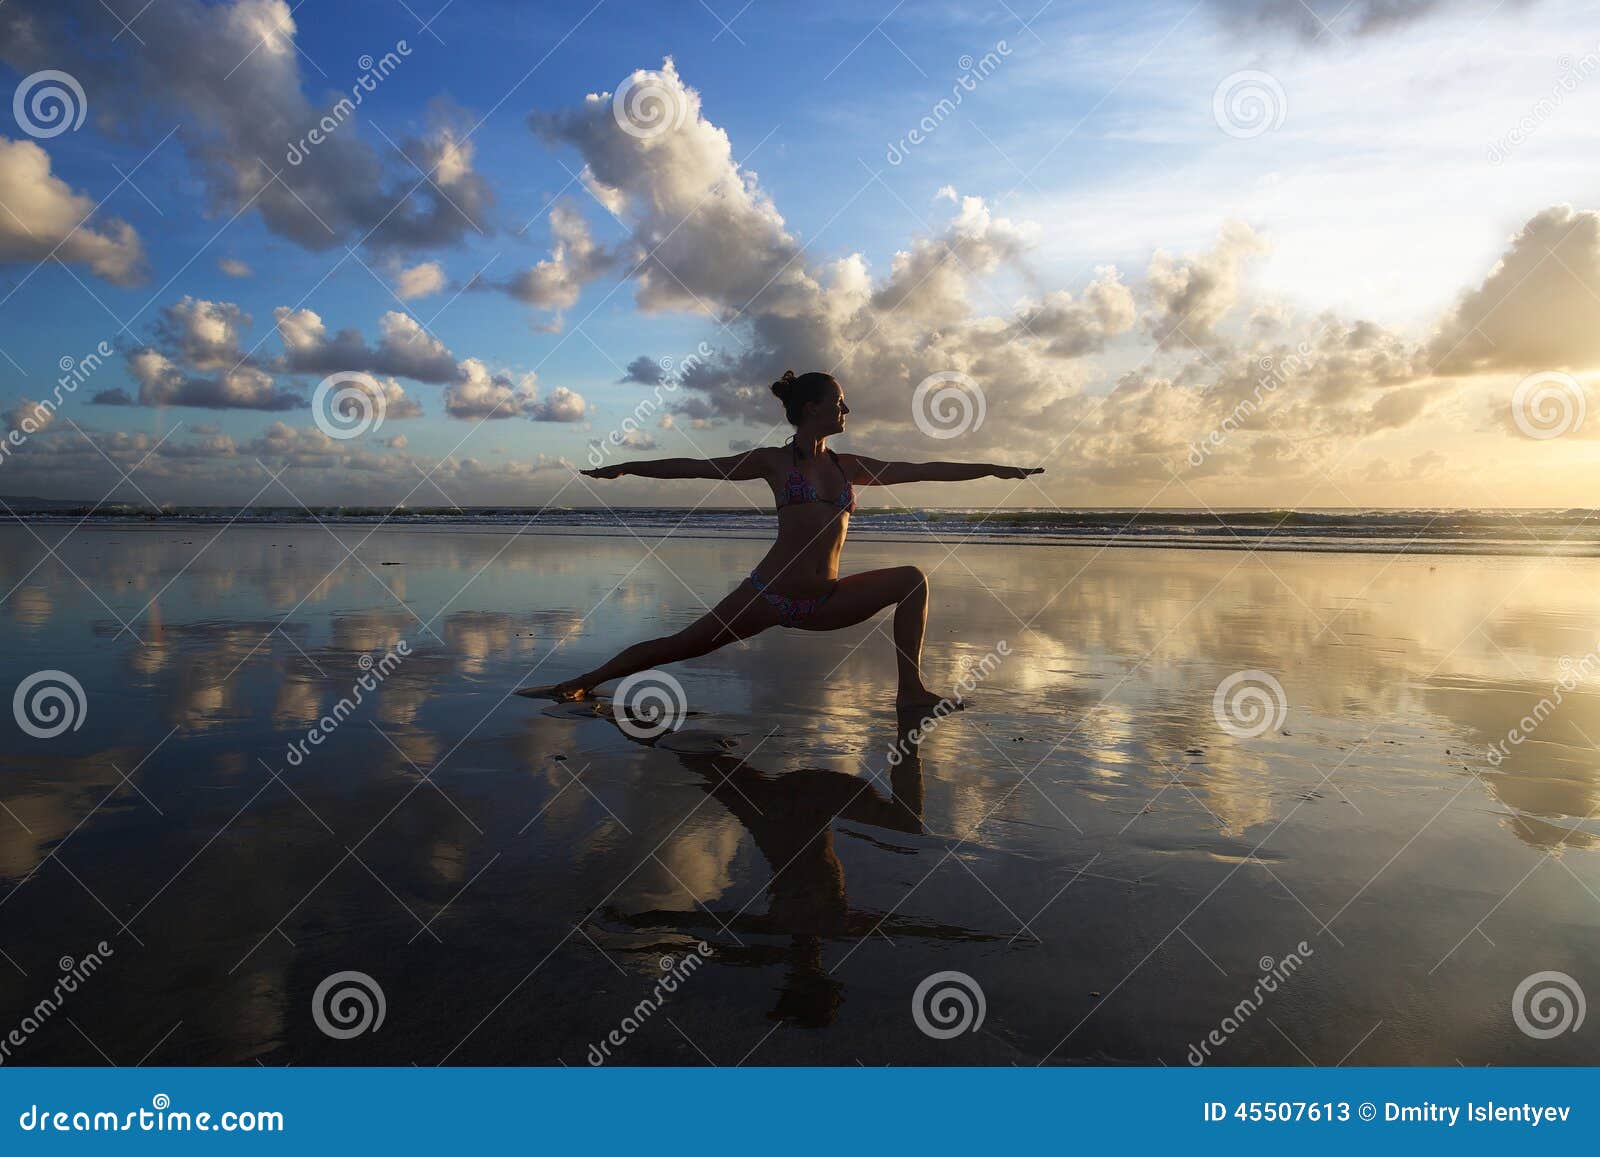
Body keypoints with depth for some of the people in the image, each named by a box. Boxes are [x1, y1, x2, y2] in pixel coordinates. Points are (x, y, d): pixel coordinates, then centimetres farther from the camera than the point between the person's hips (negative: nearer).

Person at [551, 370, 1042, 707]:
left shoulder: (850, 467, 13)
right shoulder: (774, 461, 2)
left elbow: (923, 470, 14)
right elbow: (697, 466, 3)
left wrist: (992, 468, 15)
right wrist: (626, 467, 1)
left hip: (826, 601, 4)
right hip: (771, 593, -4)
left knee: (913, 579, -6)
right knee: (683, 644, -5)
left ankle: (910, 689, -5)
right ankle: (588, 680, 13)